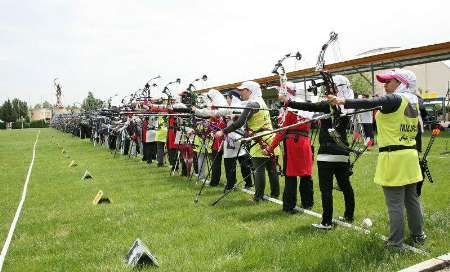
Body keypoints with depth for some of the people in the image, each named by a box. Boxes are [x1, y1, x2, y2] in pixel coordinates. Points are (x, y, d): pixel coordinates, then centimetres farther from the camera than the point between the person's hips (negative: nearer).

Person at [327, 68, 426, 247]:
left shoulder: (394, 99, -14)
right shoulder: (413, 101, 10)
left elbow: (370, 103, -29)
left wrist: (343, 101, -37)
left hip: (393, 156, -8)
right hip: (411, 155, 8)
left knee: (395, 202, 0)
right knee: (412, 198, 19)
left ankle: (396, 241, 8)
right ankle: (418, 234, 31)